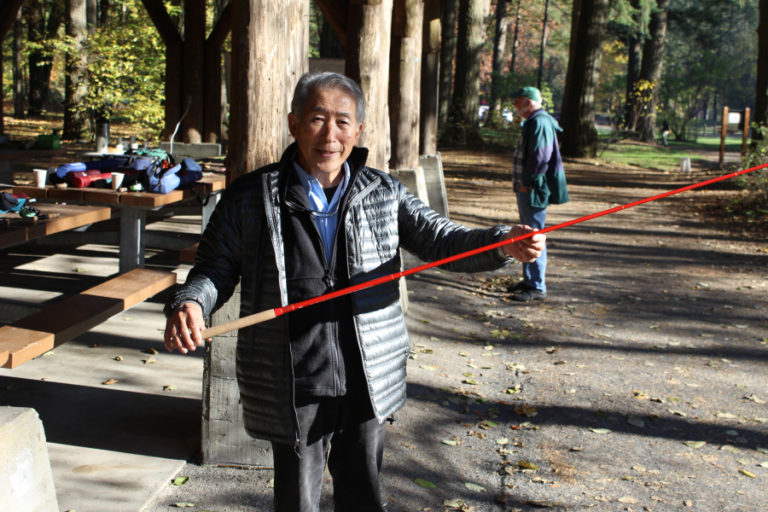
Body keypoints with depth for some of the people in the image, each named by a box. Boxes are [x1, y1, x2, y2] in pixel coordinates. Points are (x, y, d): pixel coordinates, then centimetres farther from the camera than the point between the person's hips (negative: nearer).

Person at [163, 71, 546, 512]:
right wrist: (189, 304, -19)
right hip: (293, 389, -2)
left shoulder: (385, 194, 3)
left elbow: (441, 239, -1)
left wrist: (503, 244, -19)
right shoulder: (252, 198, -3)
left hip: (368, 385, 2)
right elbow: (216, 268, 3)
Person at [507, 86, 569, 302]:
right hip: (526, 188, 11)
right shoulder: (532, 122, 17)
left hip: (534, 190, -11)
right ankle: (529, 280, 28)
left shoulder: (540, 123, -16)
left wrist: (528, 183, -18)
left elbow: (540, 157, -23)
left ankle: (537, 287, -3)